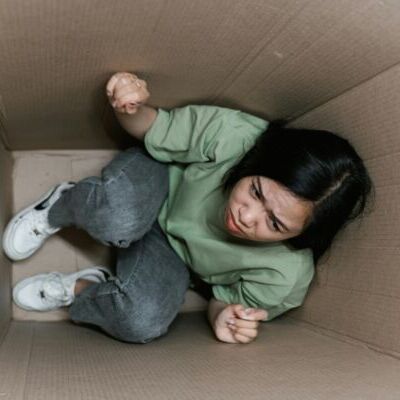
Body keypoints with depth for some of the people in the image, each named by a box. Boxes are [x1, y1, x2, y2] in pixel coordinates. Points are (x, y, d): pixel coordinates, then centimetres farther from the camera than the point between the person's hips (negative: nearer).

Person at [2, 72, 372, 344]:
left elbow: (229, 302, -8)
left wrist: (223, 316, -32)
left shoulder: (285, 278, -29)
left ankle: (78, 290, 3)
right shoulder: (233, 134, -34)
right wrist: (132, 109, -39)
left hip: (173, 255, 1)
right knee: (118, 217, -38)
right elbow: (154, 133, -16)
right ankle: (59, 207, -1)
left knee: (144, 321, -31)